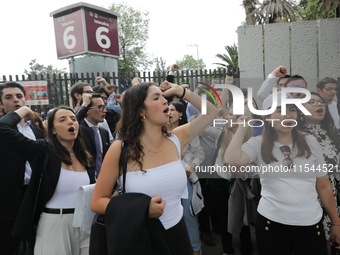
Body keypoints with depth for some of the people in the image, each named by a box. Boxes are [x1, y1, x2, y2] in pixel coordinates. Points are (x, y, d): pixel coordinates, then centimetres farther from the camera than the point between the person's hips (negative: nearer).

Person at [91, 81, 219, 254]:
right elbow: (97, 202, -10)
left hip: (176, 232, 4)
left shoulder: (175, 139, -5)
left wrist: (181, 92, -6)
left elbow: (211, 111, 5)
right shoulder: (120, 149, -16)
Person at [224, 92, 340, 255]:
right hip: (271, 222, -2)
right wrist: (242, 127, -13)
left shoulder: (310, 142, 2)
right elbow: (232, 160, -26)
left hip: (311, 224, 2)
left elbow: (323, 186, 9)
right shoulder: (258, 144, -5)